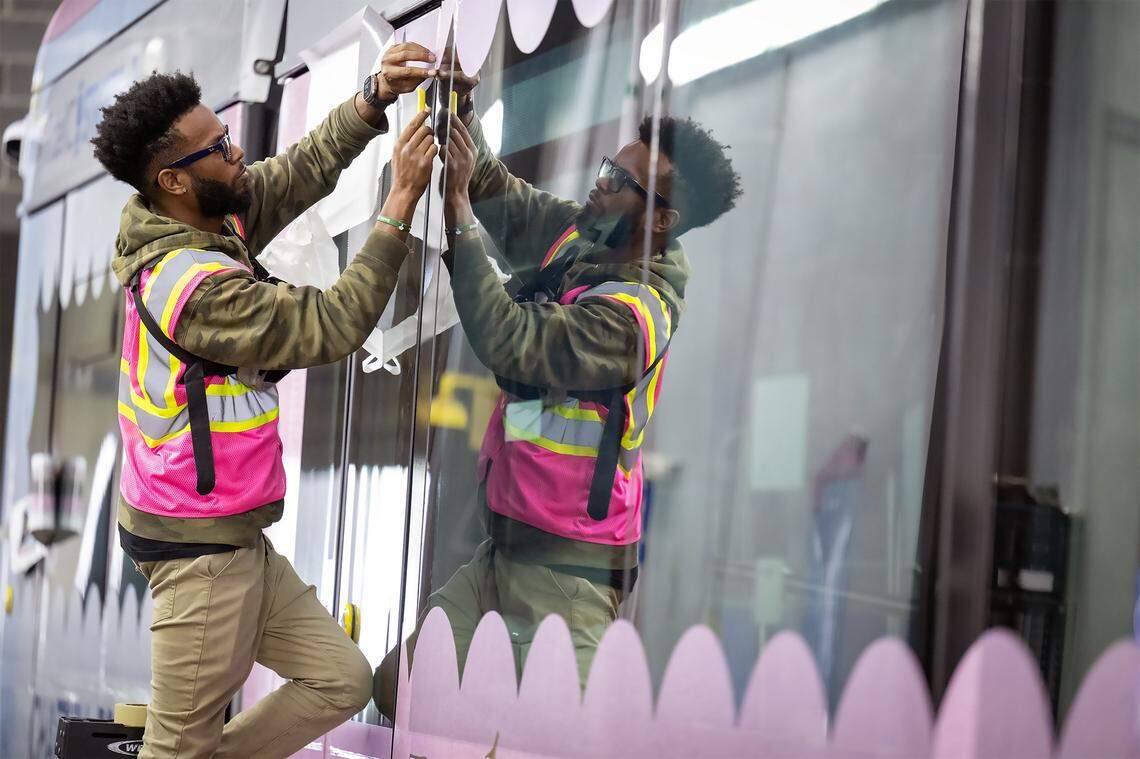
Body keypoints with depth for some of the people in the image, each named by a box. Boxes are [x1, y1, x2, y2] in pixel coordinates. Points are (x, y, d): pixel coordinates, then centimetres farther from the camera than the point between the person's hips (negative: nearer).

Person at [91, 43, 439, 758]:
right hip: (201, 554, -10)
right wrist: (402, 202, -19)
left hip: (238, 543, 10)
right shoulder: (194, 284, -24)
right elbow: (332, 325, -22)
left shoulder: (216, 217, 3)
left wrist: (374, 98, -4)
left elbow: (302, 171, 12)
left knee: (342, 680, 13)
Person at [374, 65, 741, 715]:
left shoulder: (633, 312, -21)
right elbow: (500, 193, 17)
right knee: (395, 690, 8)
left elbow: (508, 340, -28)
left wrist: (458, 209, -27)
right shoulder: (579, 235, 5)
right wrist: (460, 112, -1)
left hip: (567, 573, -9)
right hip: (506, 550, 9)